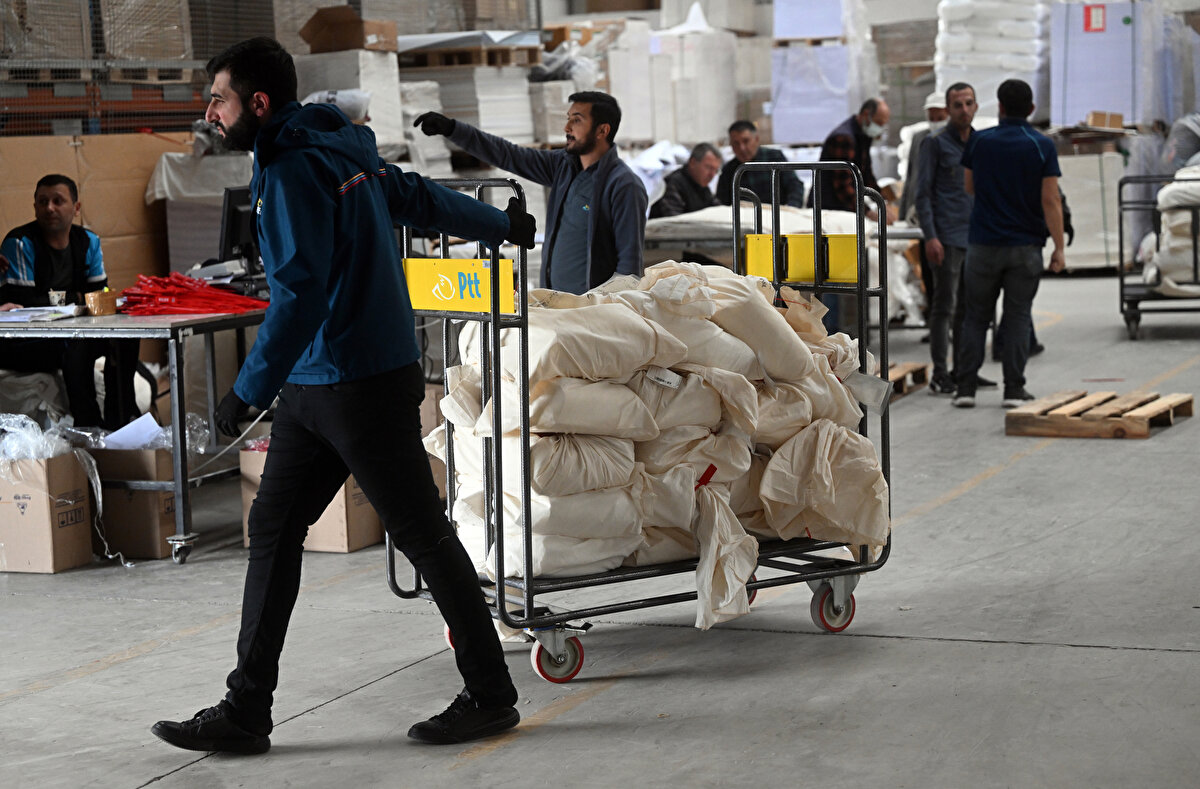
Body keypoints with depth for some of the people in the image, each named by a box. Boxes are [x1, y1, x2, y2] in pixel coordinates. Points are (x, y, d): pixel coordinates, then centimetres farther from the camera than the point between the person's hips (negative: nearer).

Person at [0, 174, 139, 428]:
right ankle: (87, 425, -27)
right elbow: (21, 302, -19)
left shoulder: (88, 242, 8)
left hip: (68, 332, 6)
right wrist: (74, 297, -11)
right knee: (76, 345, -32)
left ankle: (119, 418, -8)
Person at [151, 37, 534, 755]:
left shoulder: (293, 169, -16)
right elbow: (423, 199, 24)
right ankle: (245, 713, 10)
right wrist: (503, 225, 39)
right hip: (315, 388, 10)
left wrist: (250, 391, -24)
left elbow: (300, 292, -24)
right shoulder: (339, 149, 12)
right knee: (273, 530, 7)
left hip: (365, 386, -10)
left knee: (423, 535, 0)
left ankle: (492, 697, 12)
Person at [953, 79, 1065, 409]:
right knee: (1017, 317, 6)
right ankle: (1014, 389, 2)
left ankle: (966, 387, 4)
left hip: (983, 244, 1)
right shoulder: (1042, 146, -7)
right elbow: (1051, 201, -10)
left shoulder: (979, 142, -1)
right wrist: (1059, 248, -5)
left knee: (976, 316, 9)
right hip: (1026, 246, -1)